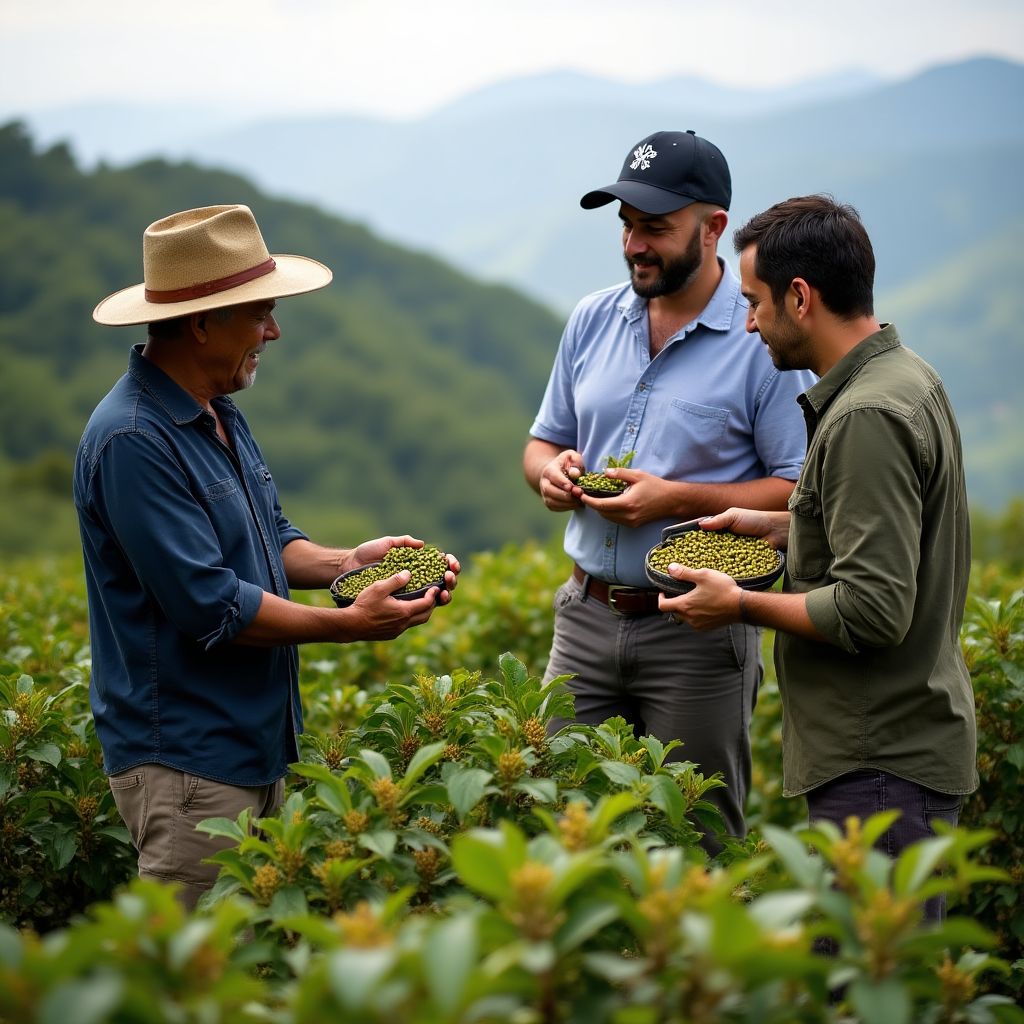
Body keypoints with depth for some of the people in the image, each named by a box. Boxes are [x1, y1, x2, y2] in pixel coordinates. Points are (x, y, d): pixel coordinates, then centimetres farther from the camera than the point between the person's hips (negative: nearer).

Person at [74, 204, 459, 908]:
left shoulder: (218, 415, 12)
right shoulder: (133, 441, -21)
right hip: (186, 764, -10)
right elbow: (210, 606, -23)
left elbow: (271, 540, 21)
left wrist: (349, 562, 1)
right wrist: (351, 625, -16)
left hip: (256, 746, 10)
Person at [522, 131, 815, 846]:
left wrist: (676, 499, -19)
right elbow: (543, 442, 20)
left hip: (697, 629, -5)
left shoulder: (764, 339, -9)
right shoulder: (592, 320, 10)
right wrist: (551, 472, -3)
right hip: (585, 617, 5)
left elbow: (800, 491, -11)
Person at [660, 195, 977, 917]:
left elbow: (874, 613, -25)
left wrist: (743, 606, -12)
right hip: (903, 740, 11)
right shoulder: (908, 379, 11)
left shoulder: (868, 418, -21)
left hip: (882, 766, -11)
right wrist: (787, 528, 16)